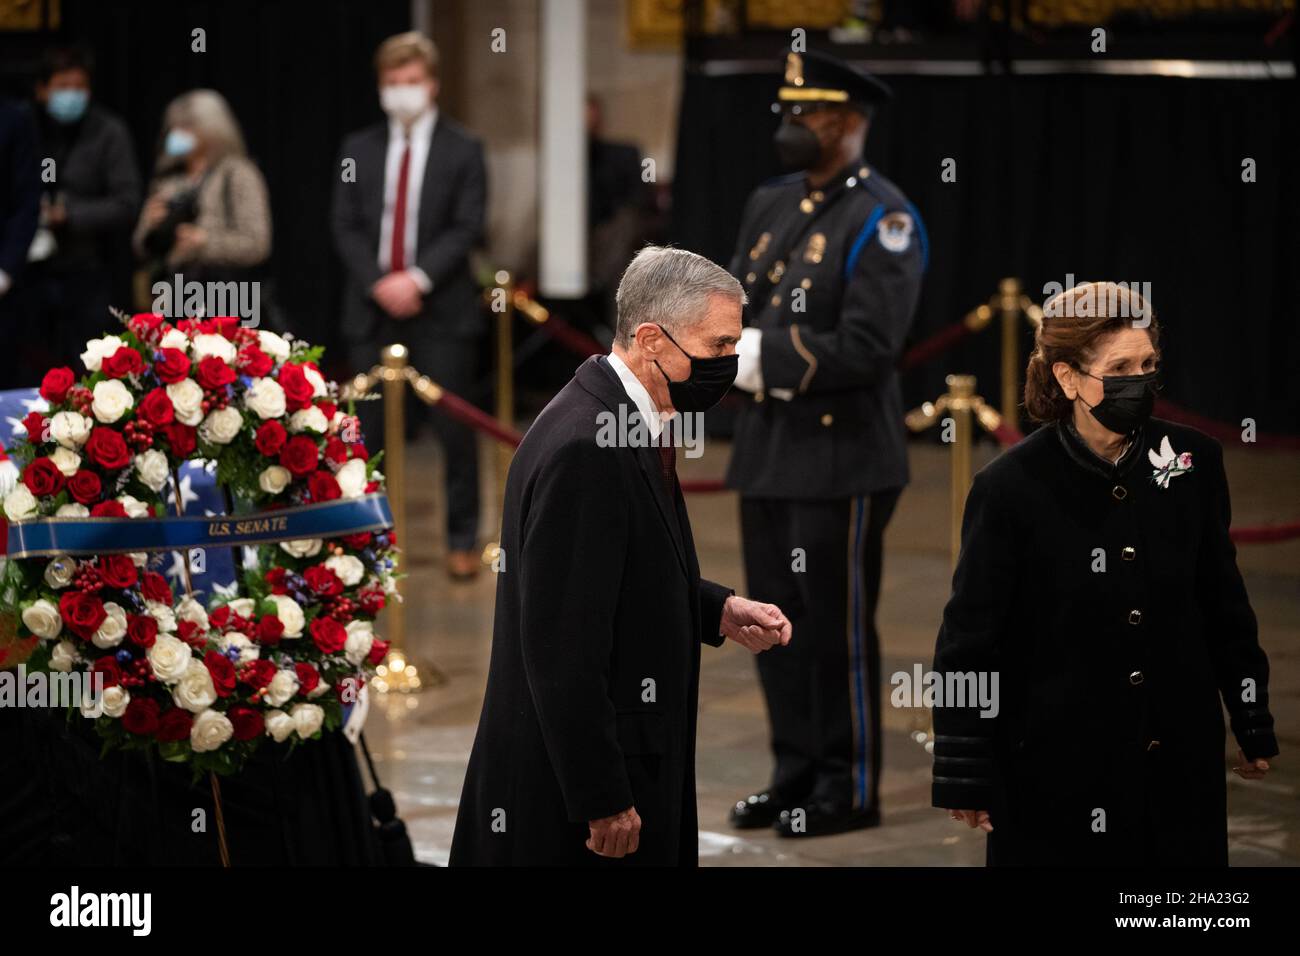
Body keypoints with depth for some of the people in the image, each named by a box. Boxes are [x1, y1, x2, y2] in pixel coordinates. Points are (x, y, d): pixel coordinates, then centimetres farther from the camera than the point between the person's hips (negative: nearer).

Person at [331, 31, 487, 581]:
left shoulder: (462, 151, 3)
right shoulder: (358, 150, 10)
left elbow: (467, 228, -5)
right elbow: (346, 228, 5)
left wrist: (418, 279, -16)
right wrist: (379, 284, -10)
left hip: (441, 310, -2)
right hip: (373, 310, 2)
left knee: (455, 430, 0)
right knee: (366, 429, 2)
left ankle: (462, 540, 9)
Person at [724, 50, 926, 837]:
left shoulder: (881, 220, -13)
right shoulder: (771, 206, 12)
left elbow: (867, 348, -22)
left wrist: (767, 354, -21)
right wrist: (734, 344, -9)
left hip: (843, 456, -8)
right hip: (768, 447, 8)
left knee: (838, 626, 0)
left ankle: (850, 789, 9)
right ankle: (797, 773, 24)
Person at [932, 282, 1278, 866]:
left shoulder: (1193, 461, -2)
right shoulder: (1012, 488, -12)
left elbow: (1224, 600, 9)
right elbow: (969, 636, -8)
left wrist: (1253, 725, 12)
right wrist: (964, 775, -8)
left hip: (1179, 755, 4)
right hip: (1058, 765, -3)